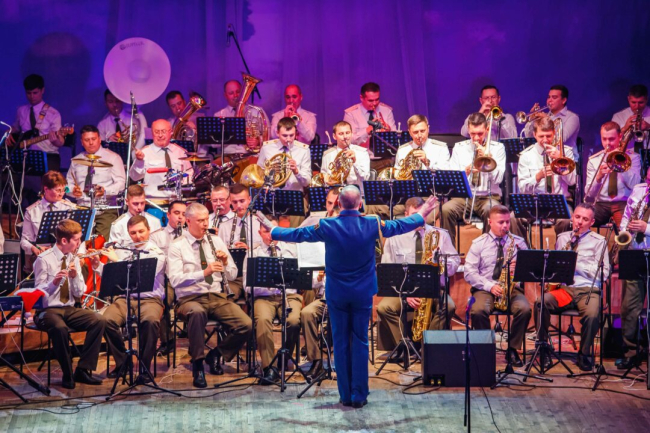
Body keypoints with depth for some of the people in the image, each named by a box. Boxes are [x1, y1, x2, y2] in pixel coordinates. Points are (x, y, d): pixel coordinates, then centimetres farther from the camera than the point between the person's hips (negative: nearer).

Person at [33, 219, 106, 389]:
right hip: (48, 310, -6)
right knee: (60, 328, -38)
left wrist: (75, 276, -13)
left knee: (99, 321, -19)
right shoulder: (44, 260, -9)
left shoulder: (74, 260, 7)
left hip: (69, 309, 6)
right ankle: (67, 375, -19)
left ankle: (83, 370, -12)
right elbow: (38, 292, -12)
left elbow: (79, 293, 6)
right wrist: (54, 282, -30)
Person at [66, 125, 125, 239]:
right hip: (82, 208, 3)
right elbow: (69, 183, 20)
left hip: (106, 209, -3)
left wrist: (105, 191, -22)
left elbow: (120, 183, -4)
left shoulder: (113, 158, 4)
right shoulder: (76, 161, 16)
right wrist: (73, 190, -4)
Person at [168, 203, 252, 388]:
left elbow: (232, 276, 11)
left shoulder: (216, 241, 11)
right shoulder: (177, 246, -2)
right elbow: (175, 280, -17)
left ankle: (216, 354, 7)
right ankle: (197, 364, -24)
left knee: (246, 325, -21)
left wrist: (226, 262, -11)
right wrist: (204, 273, -27)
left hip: (217, 297, 4)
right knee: (197, 312, -41)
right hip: (189, 299, -4)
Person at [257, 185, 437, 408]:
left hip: (336, 294, 0)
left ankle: (345, 395, 10)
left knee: (340, 343, 7)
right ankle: (359, 395, 5)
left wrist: (272, 229, 17)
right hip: (363, 293, 0)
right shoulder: (373, 225, -9)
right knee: (360, 343, 6)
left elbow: (297, 234, 0)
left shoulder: (327, 227, -12)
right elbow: (401, 226, 7)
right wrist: (422, 215, 25)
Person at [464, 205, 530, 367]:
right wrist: (490, 286, -15)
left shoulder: (518, 242, 11)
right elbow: (469, 272, -1)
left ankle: (512, 350, -11)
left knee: (524, 309, -31)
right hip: (485, 288, -1)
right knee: (478, 311, -34)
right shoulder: (478, 243, 6)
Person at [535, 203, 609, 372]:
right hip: (563, 288, 3)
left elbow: (604, 273, -1)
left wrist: (577, 264, -9)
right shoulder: (562, 238, 20)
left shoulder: (598, 241, 8)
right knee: (540, 303, -28)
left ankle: (584, 354, -10)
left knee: (592, 315, -35)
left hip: (588, 290, -3)